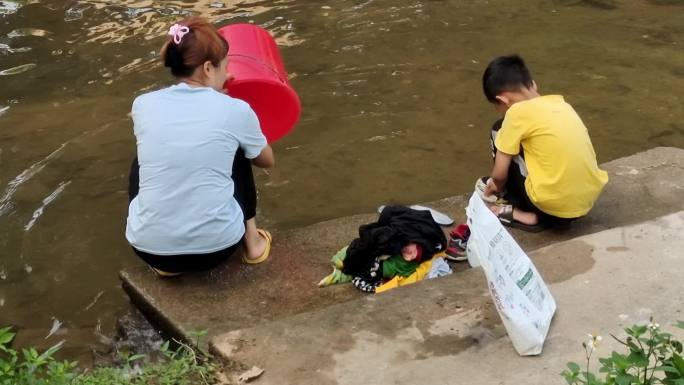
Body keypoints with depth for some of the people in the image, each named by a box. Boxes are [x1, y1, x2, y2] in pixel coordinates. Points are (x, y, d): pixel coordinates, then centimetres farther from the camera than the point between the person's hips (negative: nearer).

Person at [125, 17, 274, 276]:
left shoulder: (143, 105, 0)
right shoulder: (235, 109, -5)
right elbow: (266, 160, 16)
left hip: (149, 248, 1)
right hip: (216, 246, -1)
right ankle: (251, 240, 26)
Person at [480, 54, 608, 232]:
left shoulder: (518, 111, -8)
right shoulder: (560, 102, 12)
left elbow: (499, 174, -4)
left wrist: (497, 187, 21)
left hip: (553, 204, -7)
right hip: (588, 199, 7)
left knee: (500, 133, 8)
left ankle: (524, 214, 13)